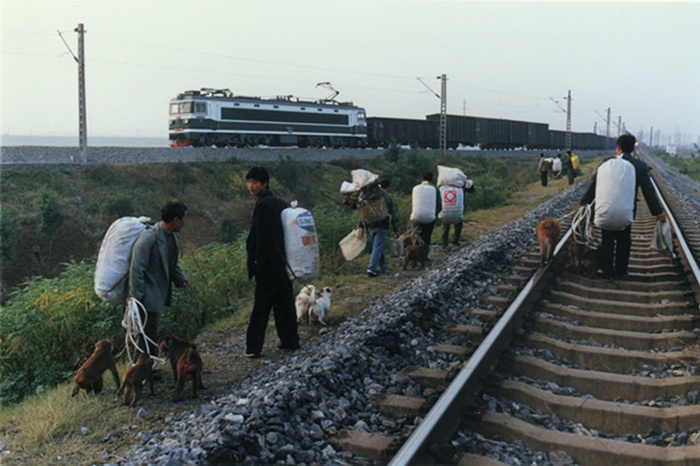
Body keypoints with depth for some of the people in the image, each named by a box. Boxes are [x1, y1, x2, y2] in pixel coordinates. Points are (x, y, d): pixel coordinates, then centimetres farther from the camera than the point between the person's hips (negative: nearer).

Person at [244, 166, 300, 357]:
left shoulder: (263, 205, -15)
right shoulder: (280, 203, 12)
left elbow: (262, 239, -19)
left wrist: (257, 265, -14)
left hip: (269, 267, -9)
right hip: (283, 263, 9)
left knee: (261, 307, -3)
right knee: (285, 303, 14)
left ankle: (253, 347, 2)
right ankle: (290, 341, 20)